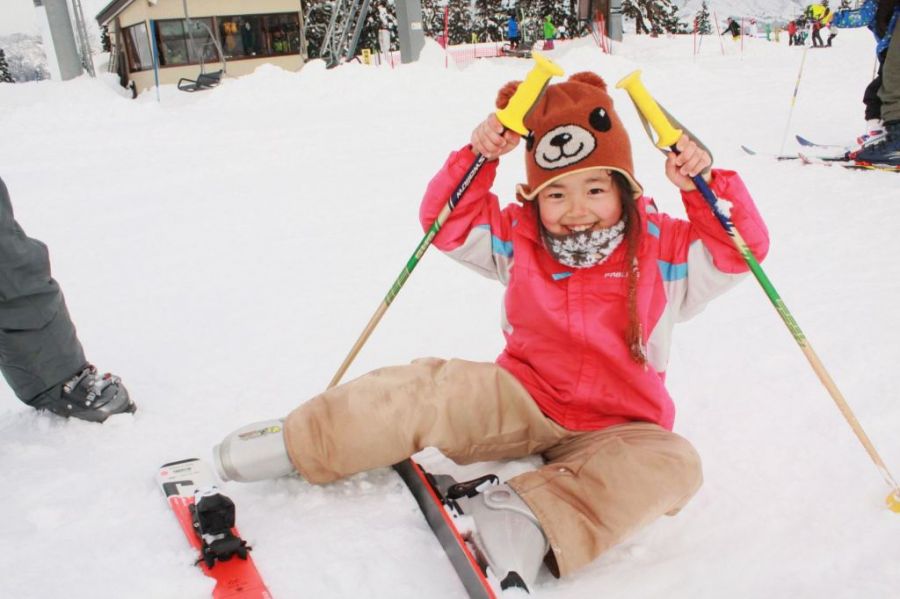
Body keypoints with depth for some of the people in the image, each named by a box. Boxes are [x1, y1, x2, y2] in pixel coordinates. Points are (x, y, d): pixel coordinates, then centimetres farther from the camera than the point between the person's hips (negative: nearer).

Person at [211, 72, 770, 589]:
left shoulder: (664, 250, -3)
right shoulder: (520, 239, 2)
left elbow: (742, 251, -3)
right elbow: (447, 222, 5)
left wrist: (708, 184, -18)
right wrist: (477, 161, -11)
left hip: (615, 428, 0)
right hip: (522, 401, 1)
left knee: (672, 463, -32)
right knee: (433, 389, -24)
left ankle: (527, 524, -47)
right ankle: (298, 443, -14)